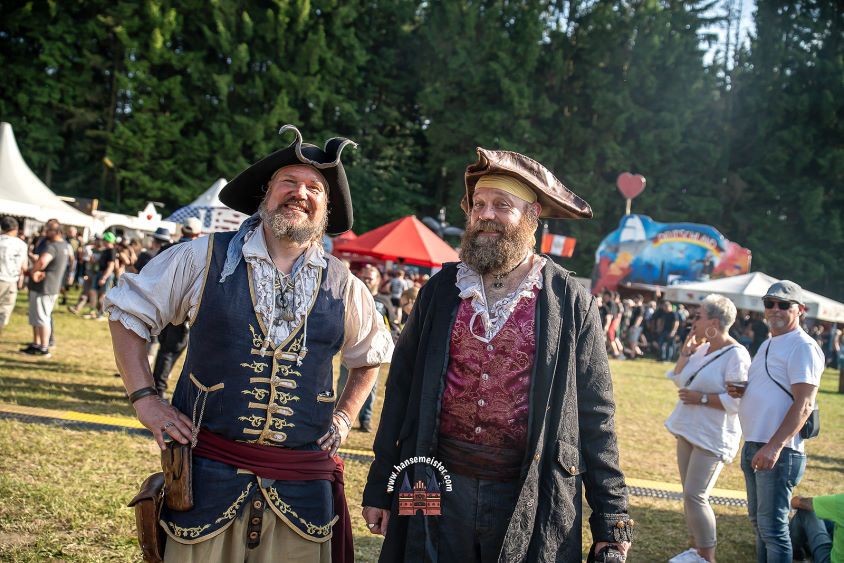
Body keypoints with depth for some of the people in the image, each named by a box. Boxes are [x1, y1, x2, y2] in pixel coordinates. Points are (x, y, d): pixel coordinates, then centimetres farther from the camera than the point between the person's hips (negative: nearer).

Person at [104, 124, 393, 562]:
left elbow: (370, 357, 24)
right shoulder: (204, 258, -2)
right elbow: (126, 310, 7)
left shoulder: (344, 287, 6)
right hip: (210, 473, -2)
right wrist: (144, 398, 0)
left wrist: (344, 417, 13)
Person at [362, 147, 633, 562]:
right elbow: (401, 388, 9)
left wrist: (612, 520, -3)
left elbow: (595, 416, -1)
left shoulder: (571, 303, -2)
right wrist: (380, 486, 7)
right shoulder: (439, 290, 5)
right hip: (437, 491, 2)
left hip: (529, 498, -2)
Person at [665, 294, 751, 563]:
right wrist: (686, 351, 5)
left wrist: (701, 398, -19)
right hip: (689, 431, 9)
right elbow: (679, 380, 17)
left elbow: (736, 401, -23)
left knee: (695, 496, -13)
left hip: (713, 438, -9)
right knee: (689, 495, 14)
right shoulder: (702, 349, 10)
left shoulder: (736, 355, -16)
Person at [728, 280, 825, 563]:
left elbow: (804, 404, -20)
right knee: (758, 521, 15)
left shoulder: (803, 347, -11)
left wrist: (774, 446, -27)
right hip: (753, 446, 10)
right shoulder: (767, 345, 18)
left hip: (779, 452, -9)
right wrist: (740, 391, 7)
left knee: (772, 527, -7)